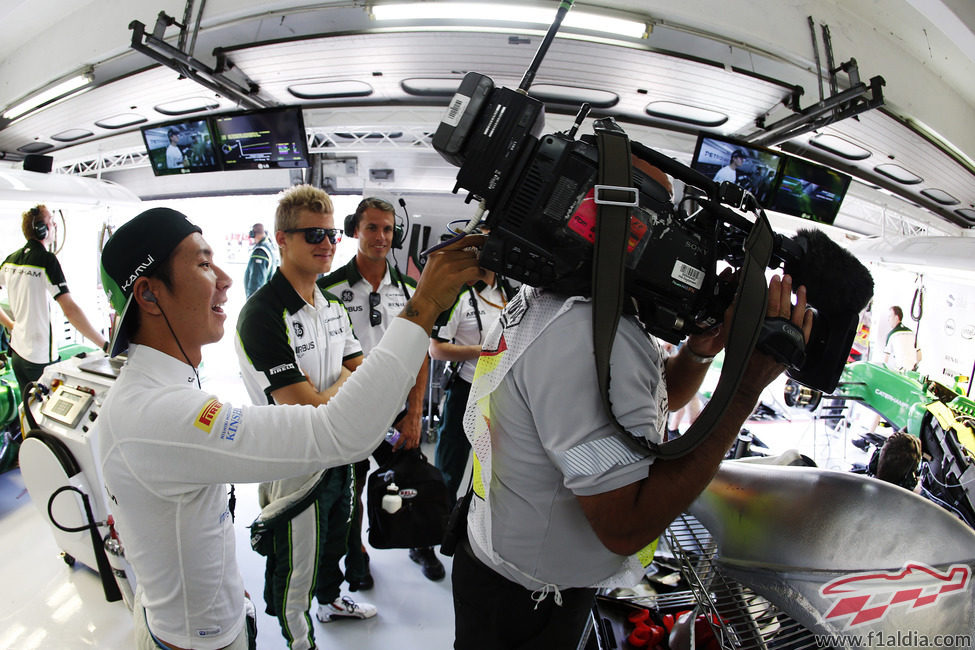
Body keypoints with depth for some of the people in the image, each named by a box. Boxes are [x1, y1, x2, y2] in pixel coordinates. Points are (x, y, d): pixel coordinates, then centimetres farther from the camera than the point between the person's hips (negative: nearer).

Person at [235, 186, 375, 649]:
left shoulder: (332, 306, 1)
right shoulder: (263, 316, -26)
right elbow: (312, 410, -29)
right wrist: (347, 380, -11)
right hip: (295, 470, -7)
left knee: (334, 541, 31)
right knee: (295, 571, 17)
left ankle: (331, 600, 58)